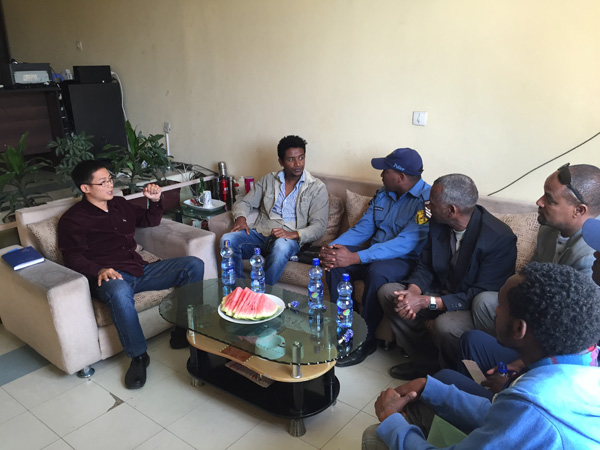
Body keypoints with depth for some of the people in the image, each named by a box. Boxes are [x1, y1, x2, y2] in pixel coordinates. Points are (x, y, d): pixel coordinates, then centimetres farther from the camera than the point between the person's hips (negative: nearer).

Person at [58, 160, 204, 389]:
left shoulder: (120, 204, 20)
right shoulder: (72, 219, 3)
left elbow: (151, 221, 31)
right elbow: (74, 257, -7)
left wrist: (155, 200, 11)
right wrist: (99, 271, -26)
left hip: (140, 270, 6)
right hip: (110, 277, -6)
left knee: (194, 265, -10)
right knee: (119, 291, -43)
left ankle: (184, 329, -3)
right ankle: (138, 356, -23)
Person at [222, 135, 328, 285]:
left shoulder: (317, 188, 4)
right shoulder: (268, 180, 15)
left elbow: (319, 227, -4)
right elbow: (244, 202, 19)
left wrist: (293, 234, -22)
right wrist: (240, 217, -6)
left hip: (290, 239, -3)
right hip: (260, 234, 4)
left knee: (282, 246, -40)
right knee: (228, 239, -26)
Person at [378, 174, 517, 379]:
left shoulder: (500, 239, -26)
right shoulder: (438, 224, -6)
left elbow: (481, 295, -25)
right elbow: (424, 267, 4)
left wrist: (427, 301, -31)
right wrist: (412, 291, -19)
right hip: (442, 291, 7)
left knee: (446, 325, -36)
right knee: (387, 292, -6)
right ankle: (428, 361, 2)